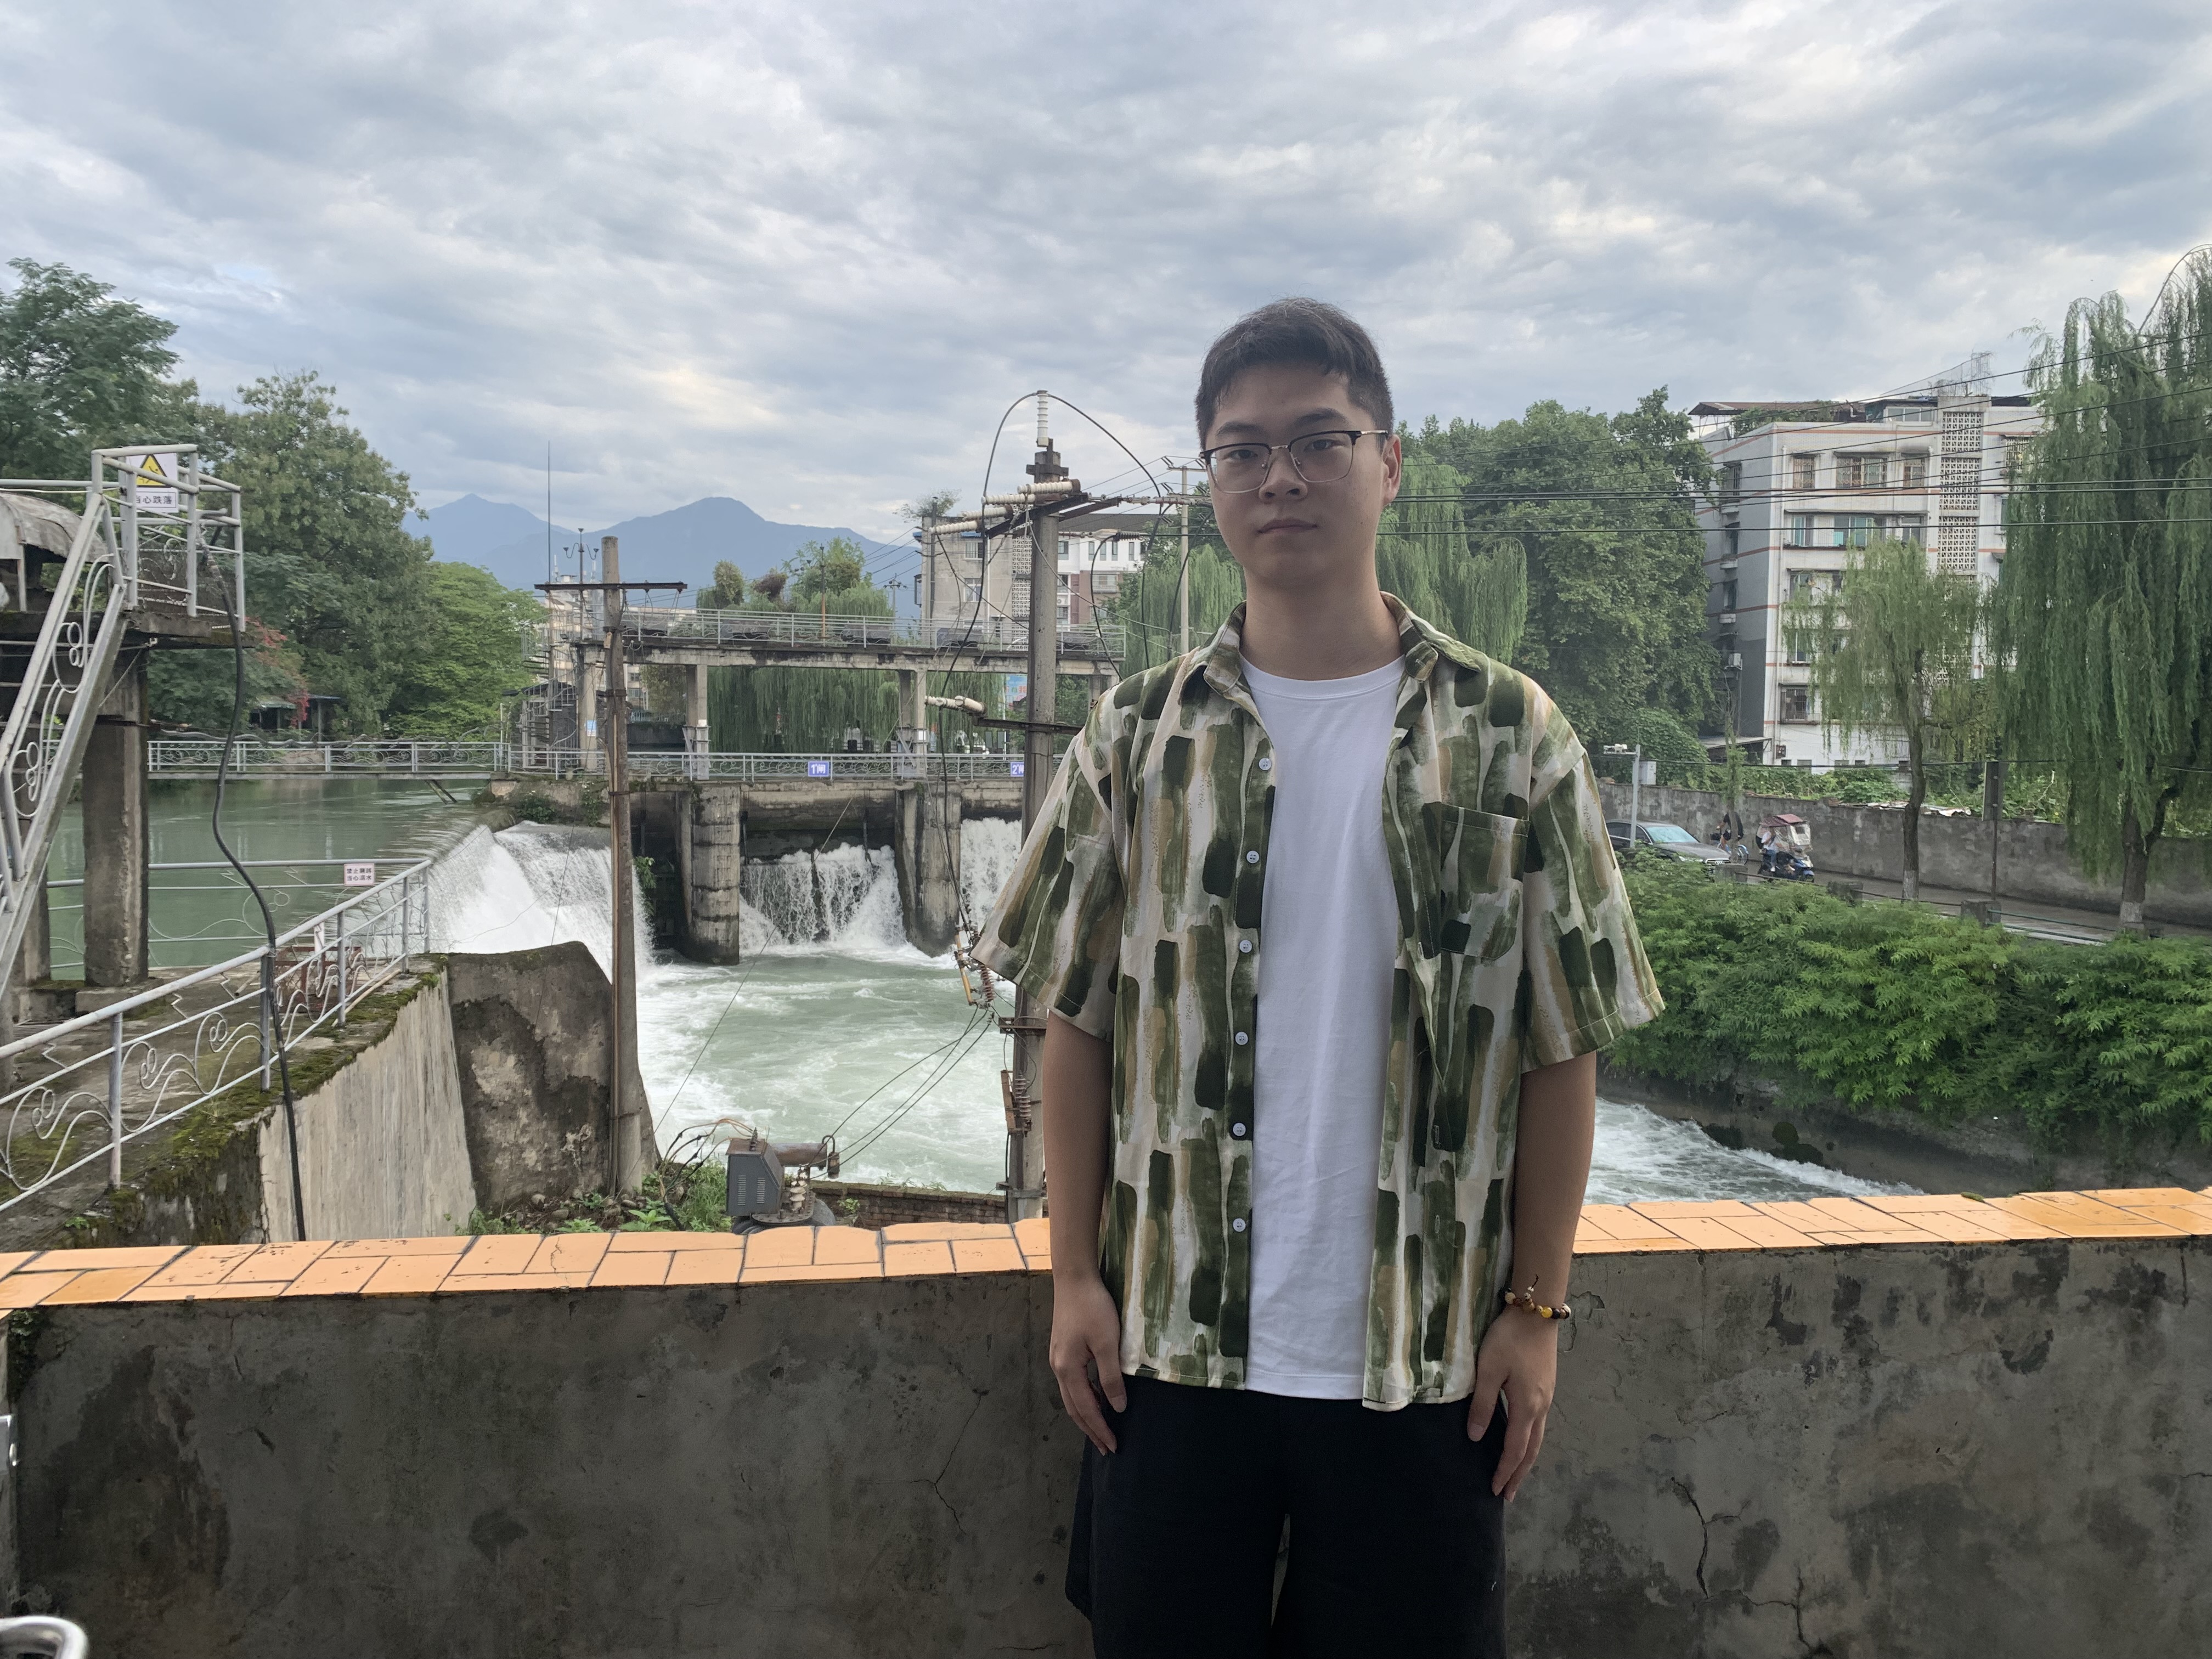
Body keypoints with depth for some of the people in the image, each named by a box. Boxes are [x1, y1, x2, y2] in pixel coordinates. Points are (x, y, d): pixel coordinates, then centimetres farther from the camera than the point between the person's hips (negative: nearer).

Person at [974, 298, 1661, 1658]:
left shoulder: (1508, 736, -4)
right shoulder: (1138, 737, 0)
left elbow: (1562, 1048, -2)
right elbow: (1078, 1024, 3)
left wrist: (1534, 1307, -2)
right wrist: (1075, 1277, 0)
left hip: (1425, 1359, -1)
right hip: (1172, 1344, 1)